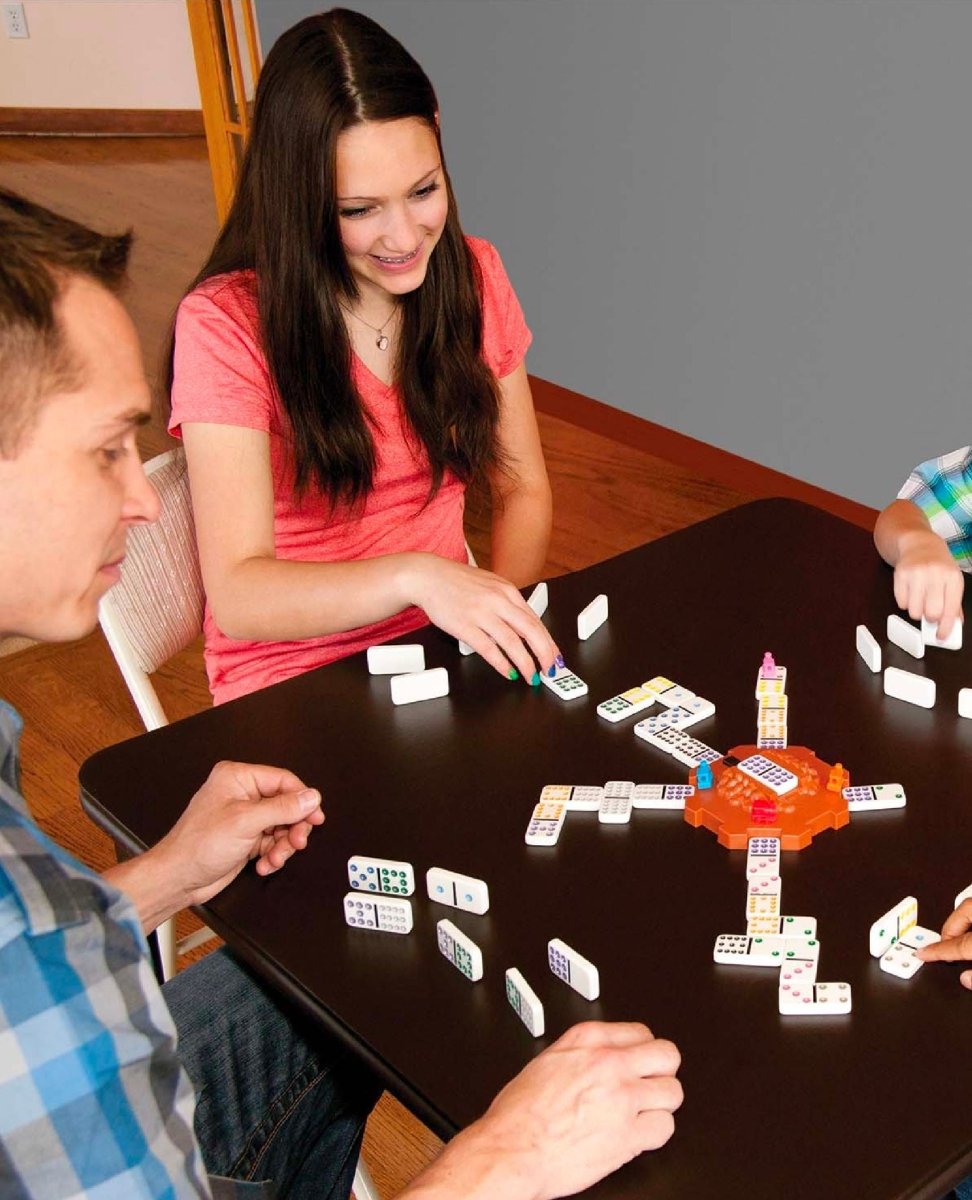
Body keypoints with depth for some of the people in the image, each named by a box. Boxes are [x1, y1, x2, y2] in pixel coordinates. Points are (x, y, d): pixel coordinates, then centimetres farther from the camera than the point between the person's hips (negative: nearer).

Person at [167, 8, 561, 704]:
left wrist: (503, 613, -14)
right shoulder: (227, 325, -15)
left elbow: (522, 491, 7)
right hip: (293, 681, -5)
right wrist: (415, 576, -37)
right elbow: (238, 595, -21)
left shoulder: (475, 279, 1)